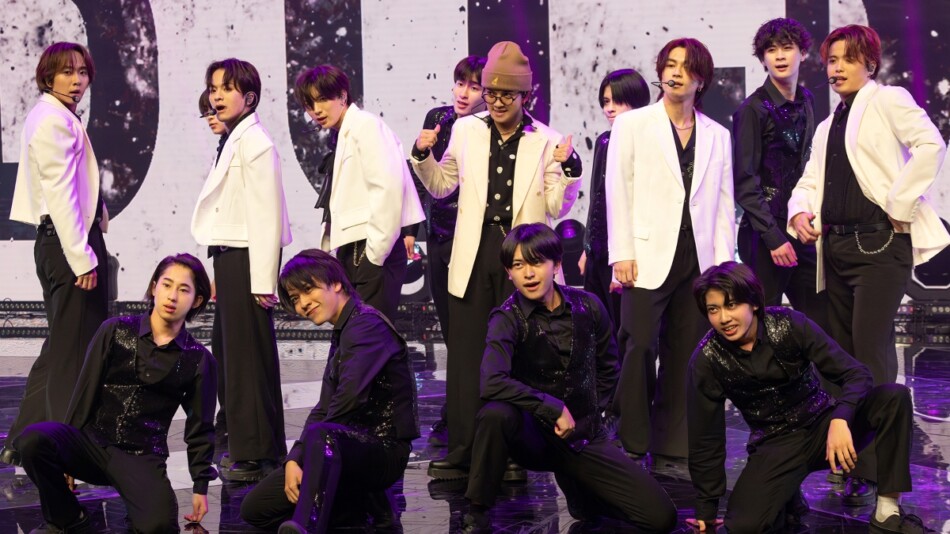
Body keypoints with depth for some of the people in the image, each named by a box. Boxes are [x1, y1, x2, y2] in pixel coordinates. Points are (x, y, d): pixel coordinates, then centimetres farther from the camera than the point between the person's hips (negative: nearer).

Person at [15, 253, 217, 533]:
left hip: (142, 457, -1)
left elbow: (200, 427, 11)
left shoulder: (199, 360, 4)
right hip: (92, 440, 1)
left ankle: (139, 510, 8)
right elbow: (85, 393, 4)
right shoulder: (115, 331, 3)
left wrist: (201, 486, 9)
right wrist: (66, 458, 3)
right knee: (33, 439, -31)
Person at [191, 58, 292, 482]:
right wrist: (220, 272, 15)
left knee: (249, 358, -6)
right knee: (236, 355, 13)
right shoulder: (231, 141, 17)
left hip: (246, 259, -10)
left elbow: (266, 215, -18)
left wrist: (262, 280, -21)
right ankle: (253, 451, 21)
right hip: (228, 258, 10)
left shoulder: (254, 142, -13)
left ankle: (254, 455, 0)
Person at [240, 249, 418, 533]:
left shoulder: (367, 324, -11)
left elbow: (349, 398, -23)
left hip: (384, 451, -9)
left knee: (320, 435, -41)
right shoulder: (341, 334, 18)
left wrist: (303, 450, -8)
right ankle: (361, 504, 4)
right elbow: (323, 410, 10)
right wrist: (294, 460, -6)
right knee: (255, 508, 4)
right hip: (356, 447, 9)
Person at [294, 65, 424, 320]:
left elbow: (389, 187, -17)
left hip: (373, 251, -8)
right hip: (351, 251, 8)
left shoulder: (366, 125, -5)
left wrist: (375, 253, -17)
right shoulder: (340, 136, 18)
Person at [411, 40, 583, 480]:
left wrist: (567, 170, -16)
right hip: (474, 256, 2)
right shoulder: (466, 131, 8)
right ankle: (461, 452, 11)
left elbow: (557, 207, -1)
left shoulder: (545, 141, 0)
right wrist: (423, 157, 2)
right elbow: (442, 186, 19)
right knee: (465, 353, 4)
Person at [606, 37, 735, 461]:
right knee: (639, 348, -8)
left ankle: (673, 447, 10)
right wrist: (621, 254, -7)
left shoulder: (717, 136, 14)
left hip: (697, 260, 3)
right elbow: (618, 192, 1)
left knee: (684, 355, 3)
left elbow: (724, 204, 12)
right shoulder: (632, 125, 6)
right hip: (649, 258, -3)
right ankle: (632, 445, 1)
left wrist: (724, 262, 4)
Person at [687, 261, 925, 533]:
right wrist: (706, 509, -2)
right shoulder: (707, 360, -14)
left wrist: (840, 420, -35)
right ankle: (786, 498, 7)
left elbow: (856, 373, -16)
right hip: (776, 443, -1)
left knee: (894, 397, -26)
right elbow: (705, 438, -6)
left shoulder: (789, 324, -15)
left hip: (822, 422, 1)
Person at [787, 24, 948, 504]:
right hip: (837, 246, 8)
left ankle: (872, 473, -14)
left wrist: (900, 205, -18)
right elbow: (810, 181, 23)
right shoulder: (827, 127, 21)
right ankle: (845, 452, 22)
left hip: (880, 243, -8)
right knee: (843, 353, 12)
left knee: (871, 354, -14)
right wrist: (800, 212, 1)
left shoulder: (888, 101, -1)